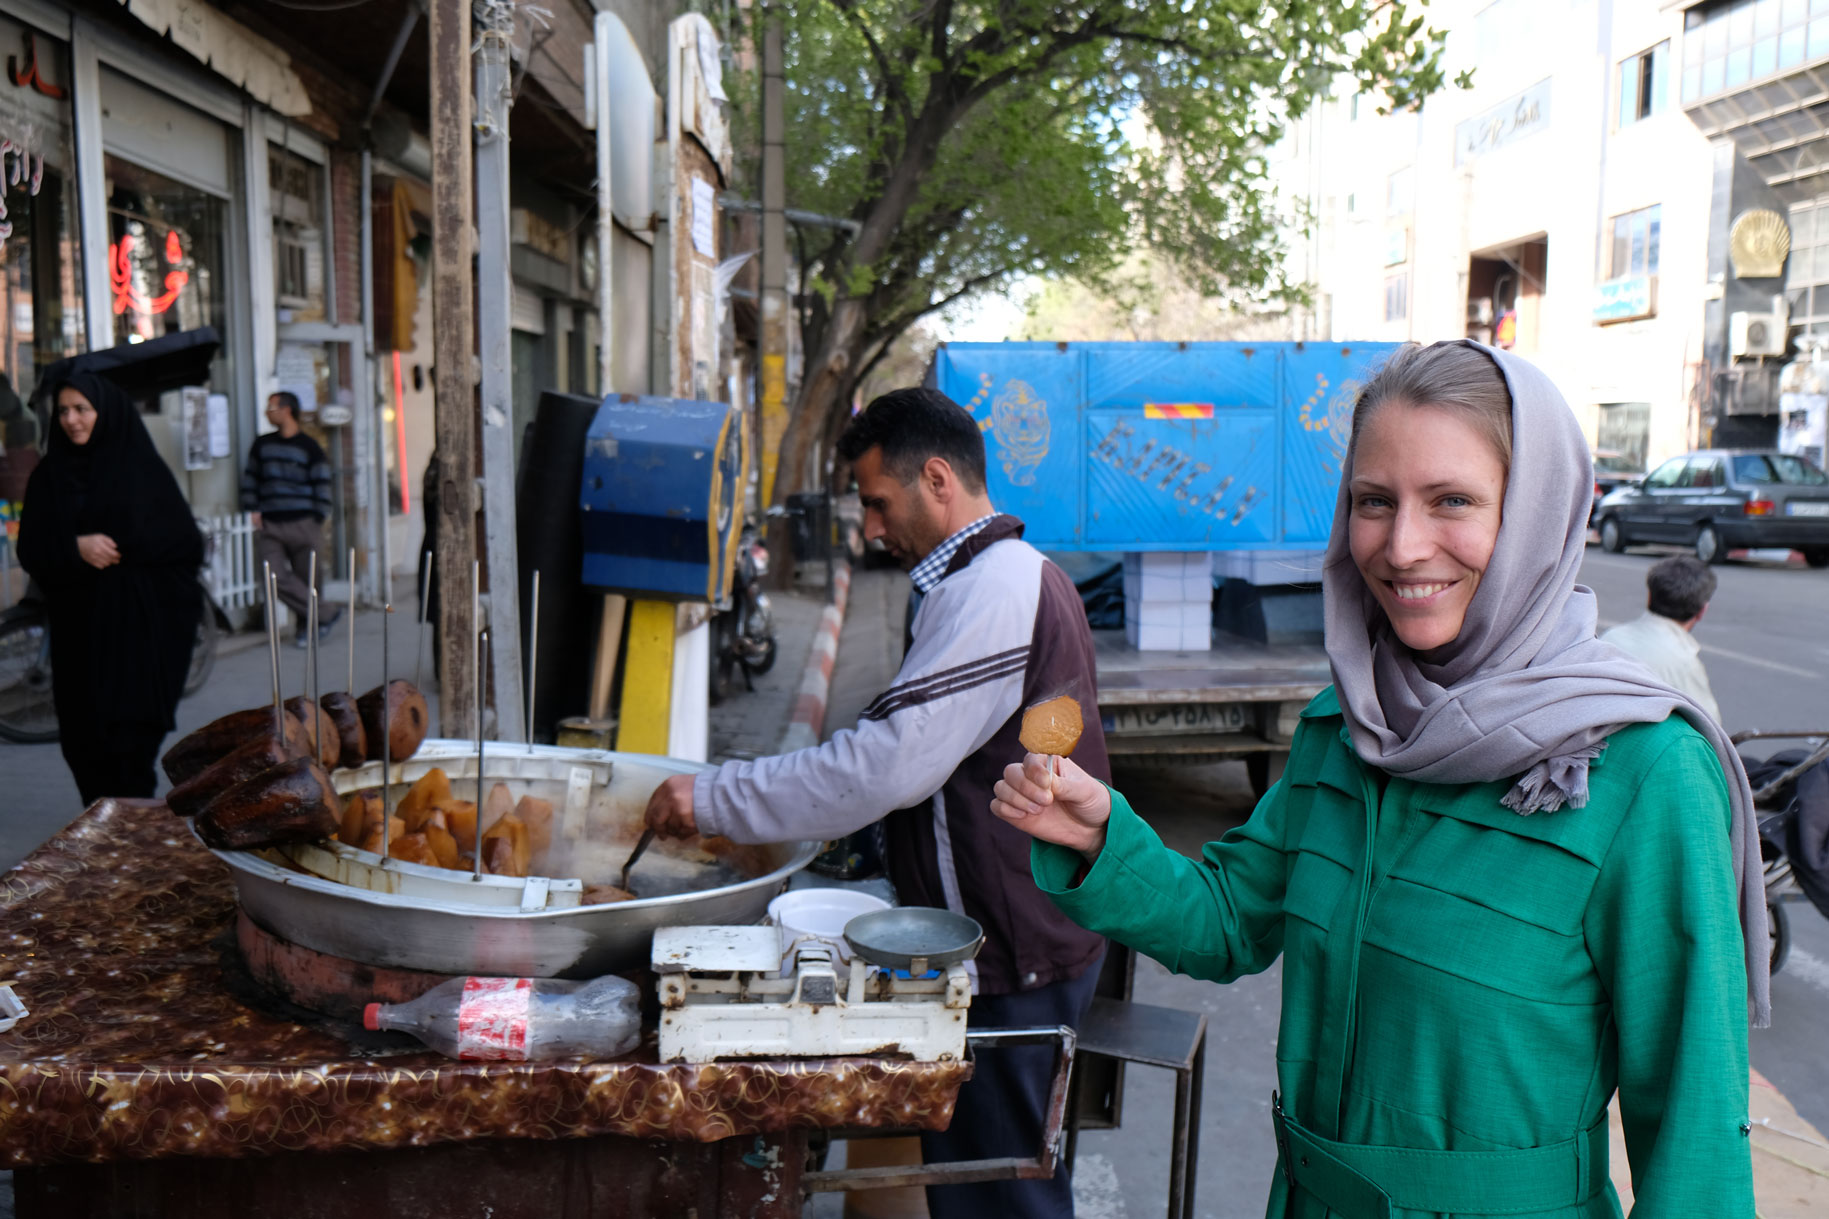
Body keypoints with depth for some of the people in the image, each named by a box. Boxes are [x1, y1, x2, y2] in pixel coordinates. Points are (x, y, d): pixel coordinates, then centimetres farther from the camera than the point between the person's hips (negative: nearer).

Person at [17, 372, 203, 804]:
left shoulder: (142, 467, 1)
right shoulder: (49, 474, 9)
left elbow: (186, 542, -3)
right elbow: (31, 549, 3)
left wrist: (123, 548, -14)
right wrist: (76, 548, -15)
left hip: (140, 625, -3)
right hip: (79, 624, 3)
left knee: (134, 725, -5)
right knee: (85, 731, 2)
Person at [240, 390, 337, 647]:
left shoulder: (310, 448, 3)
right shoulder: (262, 445, 14)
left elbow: (322, 486, 3)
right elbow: (250, 478, 19)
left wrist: (317, 520, -3)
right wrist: (253, 510, 7)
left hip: (302, 526, -3)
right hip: (270, 526, 3)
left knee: (306, 579, -1)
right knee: (277, 576, -14)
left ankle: (305, 626, 16)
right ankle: (325, 616, -7)